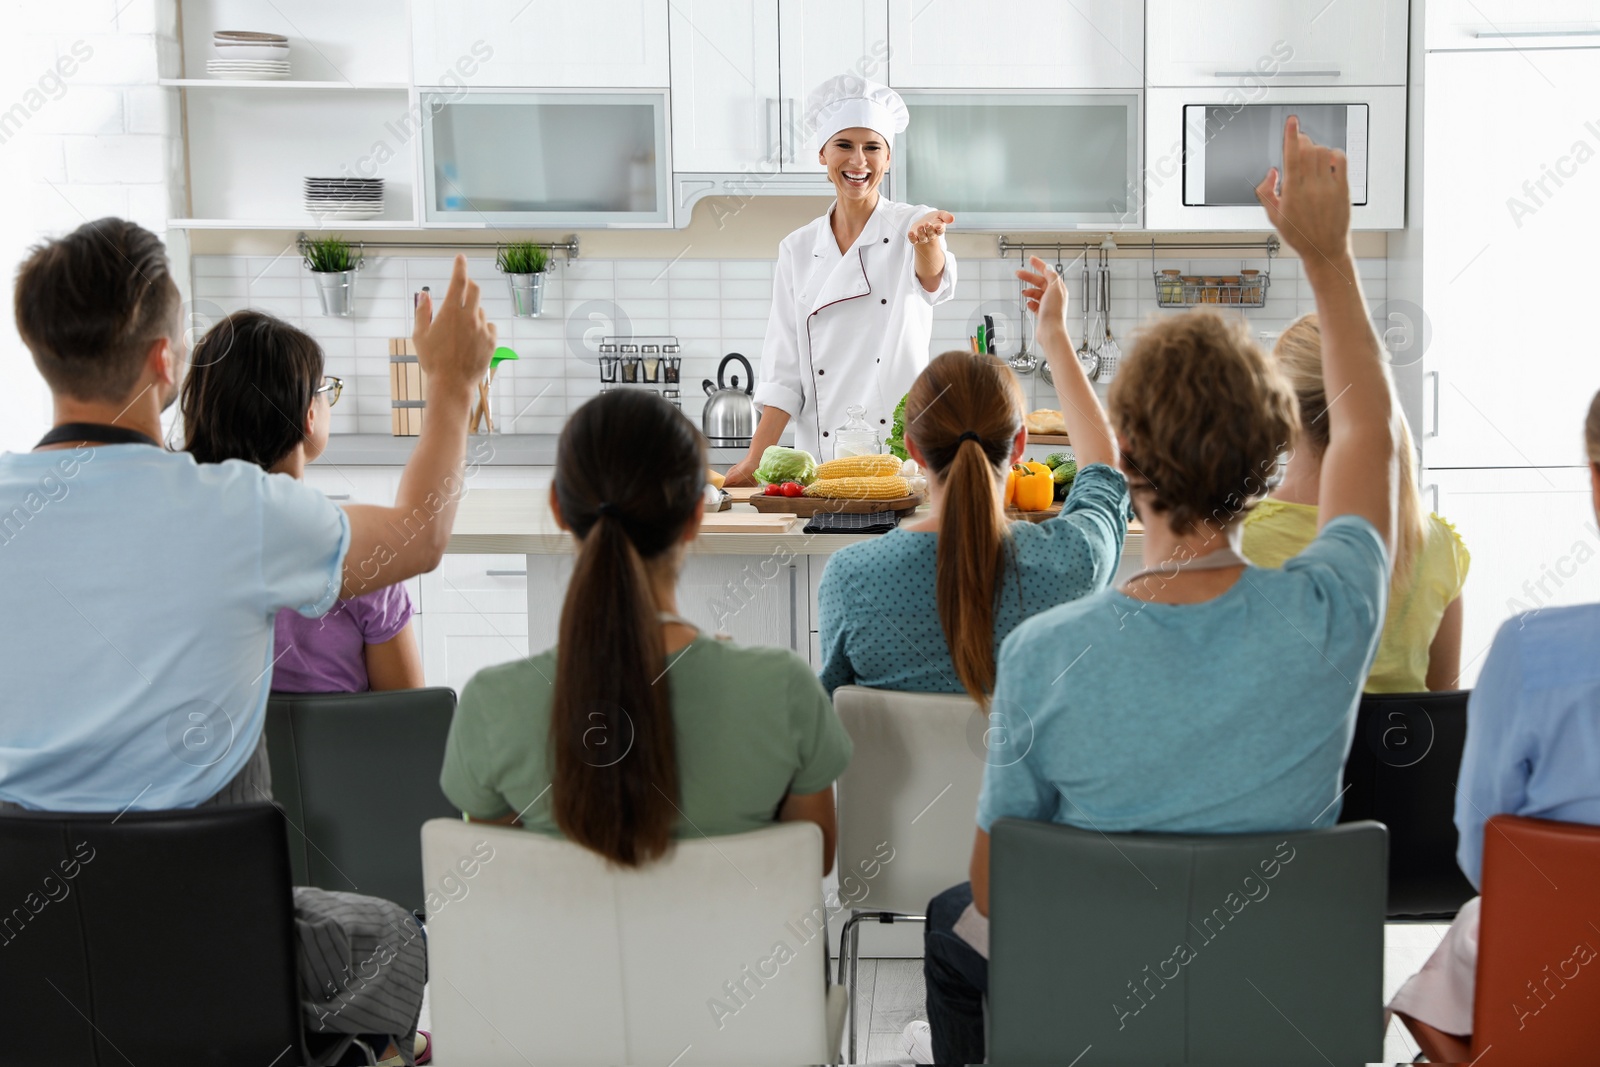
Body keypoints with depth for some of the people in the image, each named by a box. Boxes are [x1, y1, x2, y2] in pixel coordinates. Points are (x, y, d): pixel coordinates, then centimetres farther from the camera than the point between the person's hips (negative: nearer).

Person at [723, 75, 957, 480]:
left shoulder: (912, 226, 2)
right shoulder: (798, 249, 9)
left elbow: (934, 282, -22)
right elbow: (783, 372, 7)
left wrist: (926, 240, -44)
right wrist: (753, 462, -2)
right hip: (820, 458, 2)